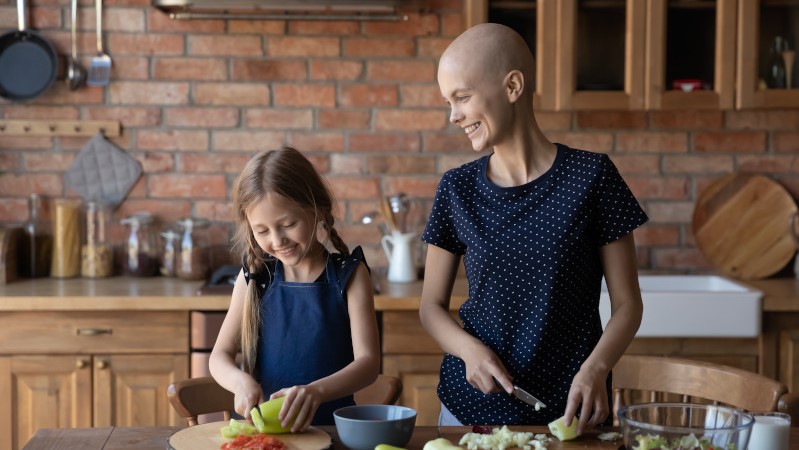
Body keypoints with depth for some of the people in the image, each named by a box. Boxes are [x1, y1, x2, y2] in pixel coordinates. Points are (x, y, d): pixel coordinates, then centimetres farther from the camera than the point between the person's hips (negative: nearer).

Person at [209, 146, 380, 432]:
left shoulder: (349, 275, 0)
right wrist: (241, 382, -15)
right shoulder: (254, 277, 5)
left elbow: (368, 362, -7)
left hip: (333, 425, -2)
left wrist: (316, 391, -25)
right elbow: (220, 356, 8)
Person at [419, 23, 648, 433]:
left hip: (569, 410, -2)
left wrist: (595, 368, -21)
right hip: (471, 404, 2)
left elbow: (627, 303, -5)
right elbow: (432, 305, 5)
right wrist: (469, 349, -14)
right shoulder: (457, 189, 0)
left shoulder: (590, 177, -8)